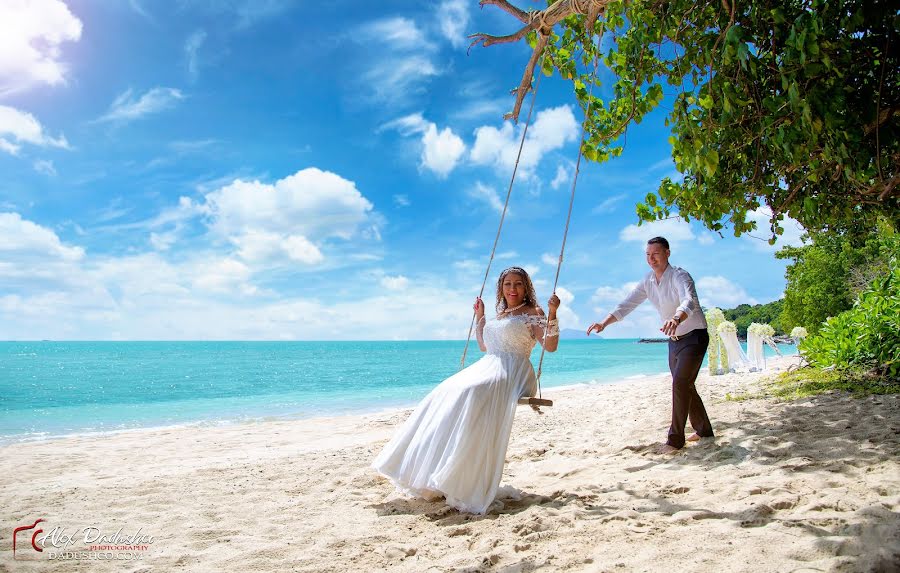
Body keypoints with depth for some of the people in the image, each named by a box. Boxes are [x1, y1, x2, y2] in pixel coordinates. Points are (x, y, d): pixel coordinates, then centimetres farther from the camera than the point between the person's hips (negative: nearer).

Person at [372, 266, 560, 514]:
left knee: (472, 393, -35)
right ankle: (430, 475, -17)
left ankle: (466, 486, -35)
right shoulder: (499, 315, 26)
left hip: (512, 374, -8)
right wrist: (479, 316, 32)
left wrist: (552, 313, -19)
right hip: (486, 368, 8)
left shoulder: (532, 313, 5)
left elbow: (550, 346, -7)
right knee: (444, 397, -15)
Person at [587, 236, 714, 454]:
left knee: (680, 383, -18)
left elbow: (689, 301, -41)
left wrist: (676, 318, -62)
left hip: (694, 336, -8)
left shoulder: (679, 276, -22)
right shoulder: (648, 281, 0)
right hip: (674, 339, 8)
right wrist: (604, 322, -18)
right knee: (684, 386, 16)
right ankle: (704, 430, 33)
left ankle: (675, 439, -12)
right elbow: (628, 304, -3)